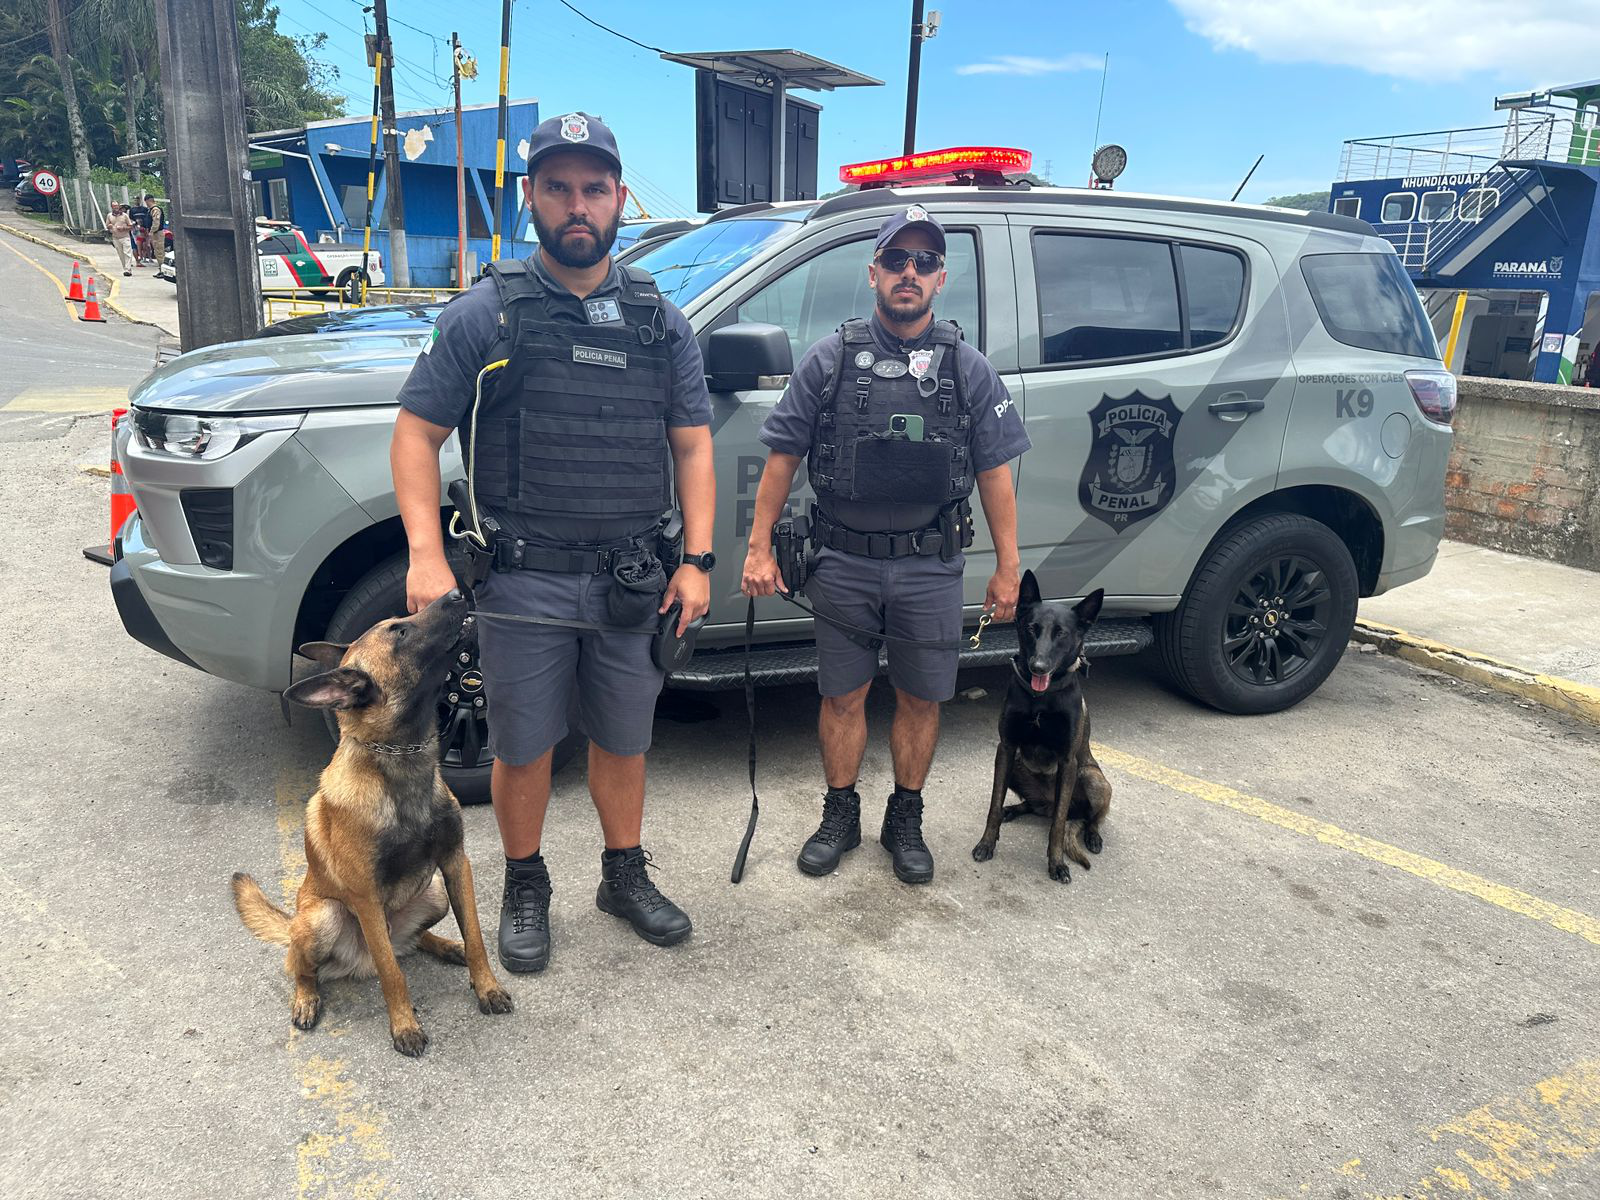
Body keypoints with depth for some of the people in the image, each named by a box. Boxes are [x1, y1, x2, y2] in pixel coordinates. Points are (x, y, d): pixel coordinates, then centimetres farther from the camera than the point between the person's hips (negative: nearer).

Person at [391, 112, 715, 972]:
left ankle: (625, 877, 36)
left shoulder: (659, 321, 7)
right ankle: (525, 890, 32)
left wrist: (697, 560, -2)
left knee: (623, 739, 16)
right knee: (523, 747, 10)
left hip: (631, 580, 3)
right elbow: (416, 435, -2)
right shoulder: (485, 313, -2)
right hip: (523, 580, -2)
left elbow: (692, 445, 8)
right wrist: (426, 556, -15)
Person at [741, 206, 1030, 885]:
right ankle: (840, 816, 28)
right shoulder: (830, 360, 2)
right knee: (842, 697, 10)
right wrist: (759, 547, -1)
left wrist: (1008, 567, 2)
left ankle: (905, 822, 28)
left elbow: (994, 473, 5)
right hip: (843, 564, 0)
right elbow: (783, 457, 3)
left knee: (921, 700, 10)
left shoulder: (968, 368, 5)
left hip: (931, 568, 1)